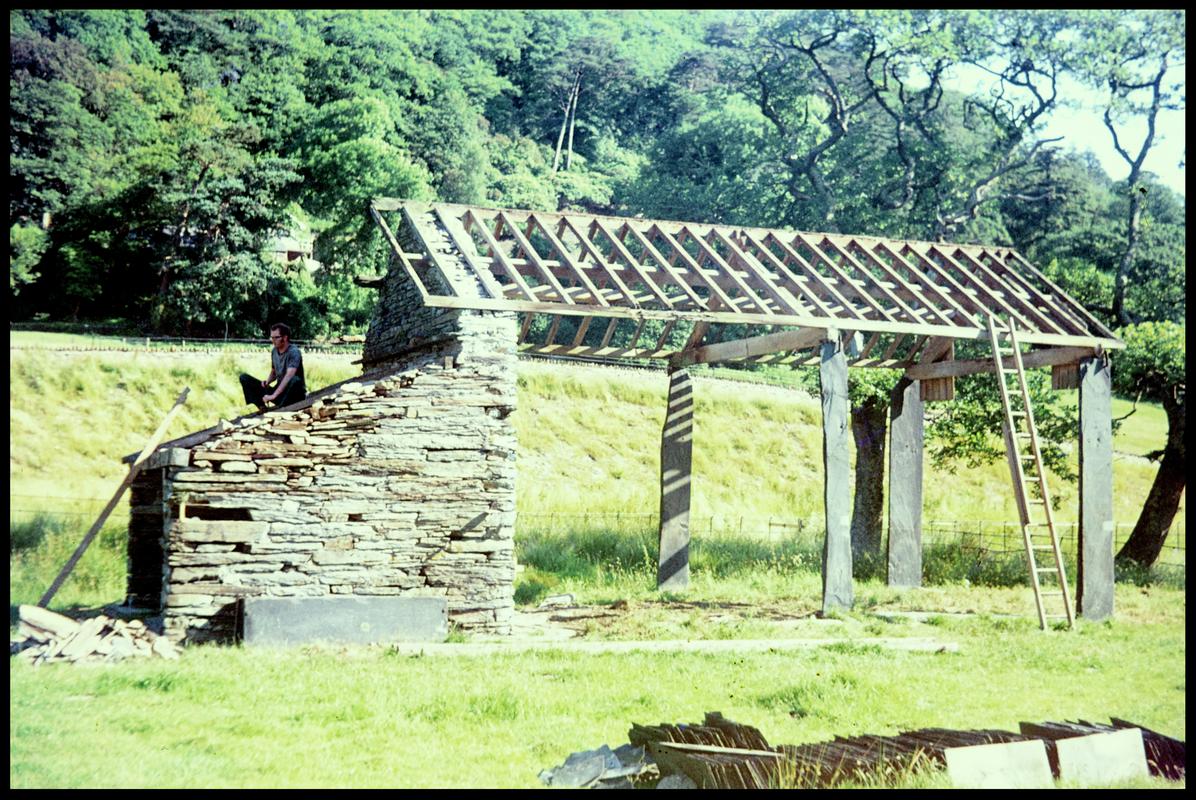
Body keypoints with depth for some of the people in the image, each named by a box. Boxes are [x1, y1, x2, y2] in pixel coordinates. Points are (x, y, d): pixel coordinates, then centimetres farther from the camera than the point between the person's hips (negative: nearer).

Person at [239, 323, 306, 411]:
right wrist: (267, 382, -3)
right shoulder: (274, 351, 4)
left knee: (295, 380, -42)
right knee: (244, 378, -2)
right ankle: (262, 408, -19)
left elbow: (289, 376, -31)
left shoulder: (294, 352, -18)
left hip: (295, 394, -7)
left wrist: (273, 396, -38)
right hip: (279, 390, 7)